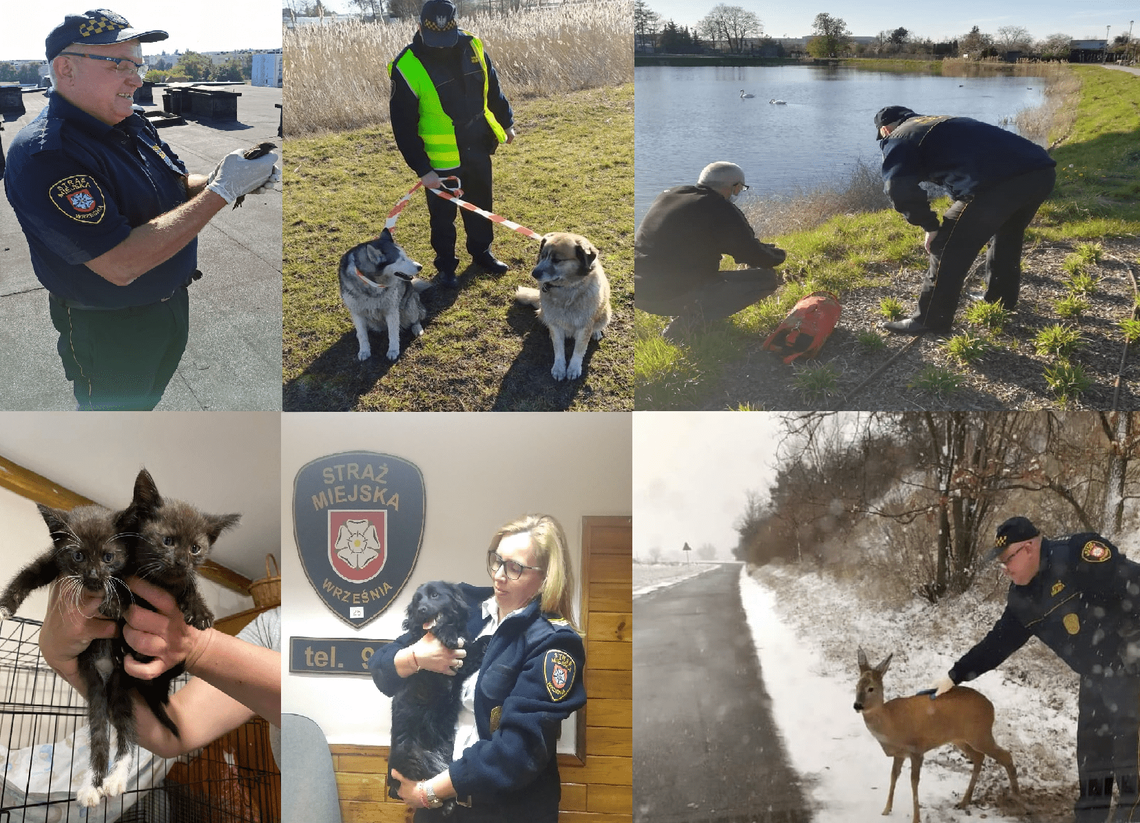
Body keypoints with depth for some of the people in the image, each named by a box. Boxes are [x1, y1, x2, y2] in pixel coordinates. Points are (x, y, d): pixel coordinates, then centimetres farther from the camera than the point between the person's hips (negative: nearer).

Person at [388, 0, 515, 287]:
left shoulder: (471, 47, -6)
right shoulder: (407, 68, -20)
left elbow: (493, 88, 11)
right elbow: (403, 126, -16)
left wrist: (506, 122, 19)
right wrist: (422, 169, -17)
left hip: (478, 149, 5)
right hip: (440, 160, -4)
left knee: (481, 205, 20)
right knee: (443, 216, 11)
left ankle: (481, 252, 41)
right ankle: (446, 265, 29)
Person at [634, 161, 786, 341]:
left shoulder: (667, 195, 15)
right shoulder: (722, 211, -8)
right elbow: (754, 255, -4)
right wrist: (778, 255, 20)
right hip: (674, 297, -8)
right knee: (767, 278, -2)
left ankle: (690, 314, 15)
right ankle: (694, 318, -12)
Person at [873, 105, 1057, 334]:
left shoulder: (898, 138, 13)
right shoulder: (944, 125, 38)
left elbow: (899, 187, -5)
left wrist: (930, 226, 6)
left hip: (1000, 181, -8)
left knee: (949, 247, 5)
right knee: (1006, 236, 33)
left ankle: (931, 320, 13)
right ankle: (1001, 299, 48)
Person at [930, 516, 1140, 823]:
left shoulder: (1081, 554, -18)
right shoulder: (1022, 598, 7)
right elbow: (997, 643, 15)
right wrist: (955, 676, 16)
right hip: (1097, 676, 8)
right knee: (1092, 756, 10)